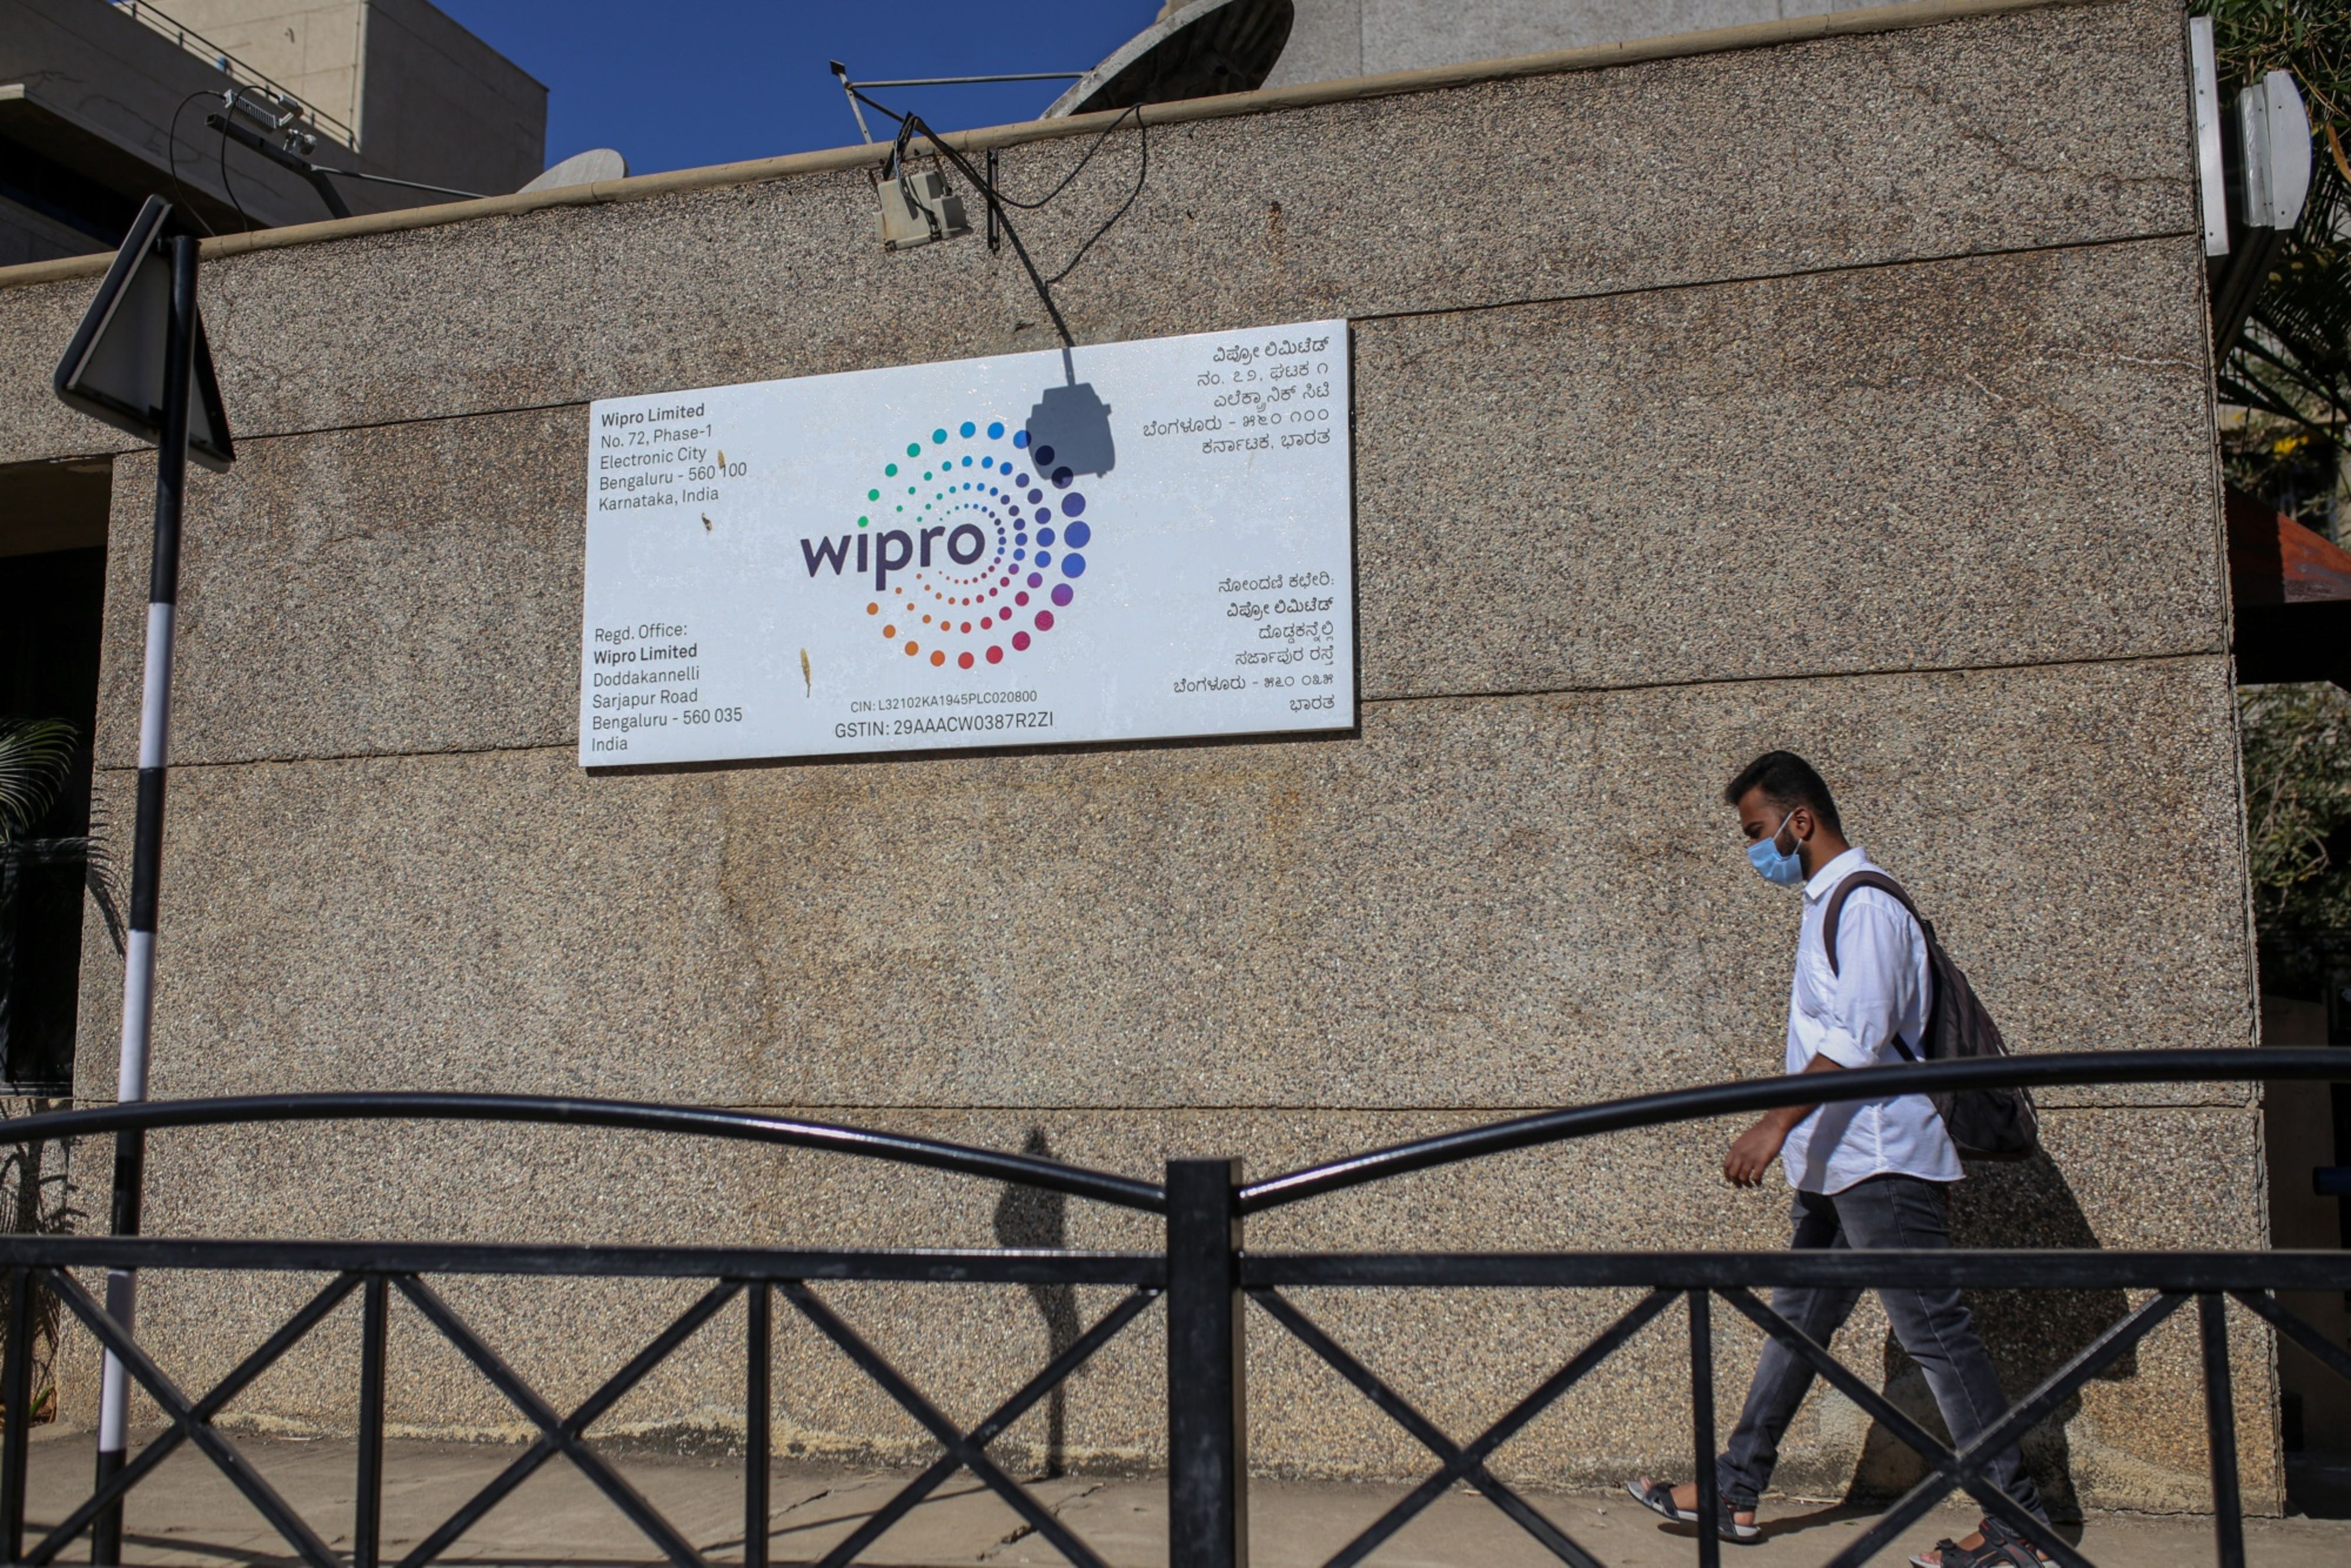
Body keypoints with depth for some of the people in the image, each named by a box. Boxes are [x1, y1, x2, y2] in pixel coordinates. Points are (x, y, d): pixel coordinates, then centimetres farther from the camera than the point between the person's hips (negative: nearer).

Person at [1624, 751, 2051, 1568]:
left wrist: (1778, 1122, -26)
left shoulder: (1865, 903, -14)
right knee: (1796, 1320, 13)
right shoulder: (1825, 903, 16)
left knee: (1934, 1331, -4)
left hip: (1881, 1161, -10)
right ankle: (1734, 1491, 21)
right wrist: (1792, 1134, 20)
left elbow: (1859, 1038, -23)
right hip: (1836, 1162, 10)